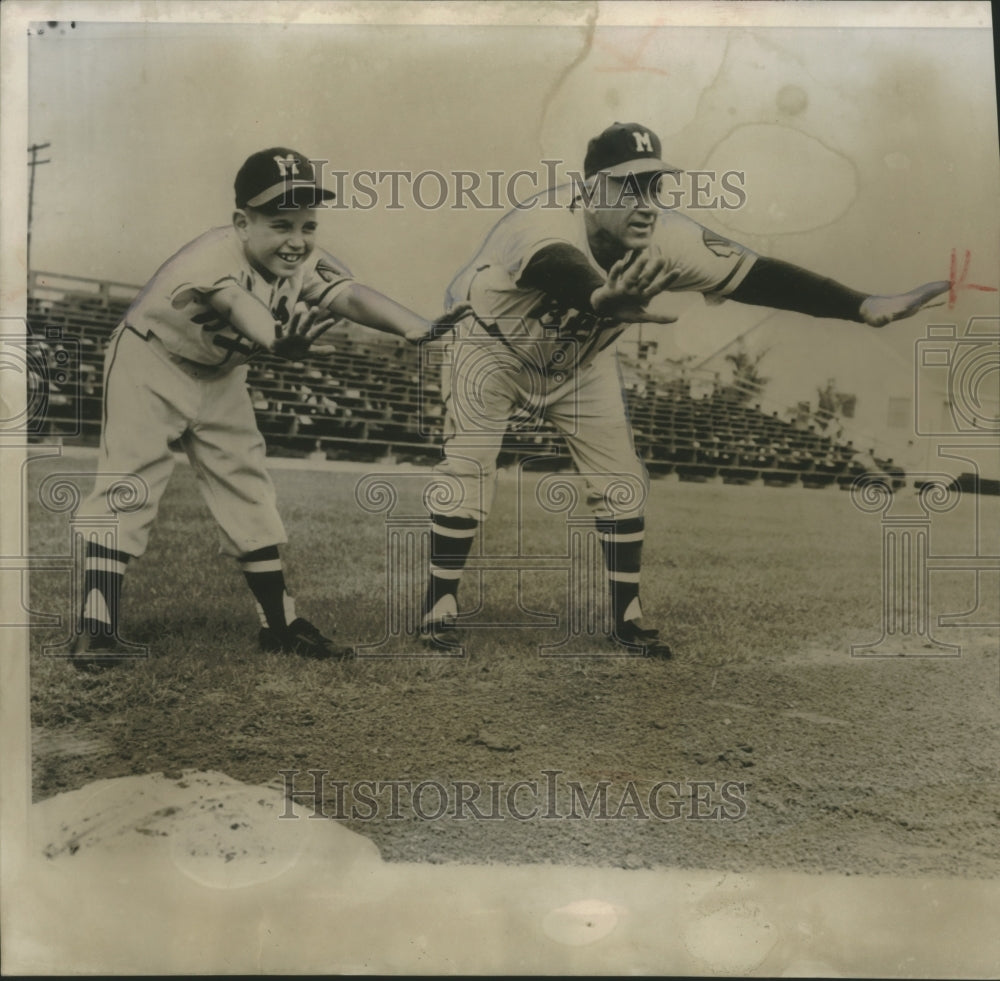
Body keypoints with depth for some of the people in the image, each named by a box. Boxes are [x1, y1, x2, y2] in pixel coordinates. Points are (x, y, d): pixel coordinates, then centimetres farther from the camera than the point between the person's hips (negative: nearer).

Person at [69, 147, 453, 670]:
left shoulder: (305, 264, -19)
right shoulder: (214, 253, -33)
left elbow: (352, 295, -37)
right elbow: (236, 301, -52)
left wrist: (417, 328, -55)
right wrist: (275, 338, -71)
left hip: (219, 376, 6)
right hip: (149, 359, -5)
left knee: (246, 487, 6)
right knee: (129, 482, -13)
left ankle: (279, 623, 14)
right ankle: (96, 627, -7)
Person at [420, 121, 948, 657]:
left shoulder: (665, 238, -24)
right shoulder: (545, 221, -38)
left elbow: (753, 275, -25)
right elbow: (557, 270, -61)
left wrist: (865, 306, -31)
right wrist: (602, 299, -85)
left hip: (580, 360, 5)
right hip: (494, 346, -4)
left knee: (622, 482, 0)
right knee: (465, 473, -12)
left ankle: (626, 617, 15)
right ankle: (439, 607, 7)